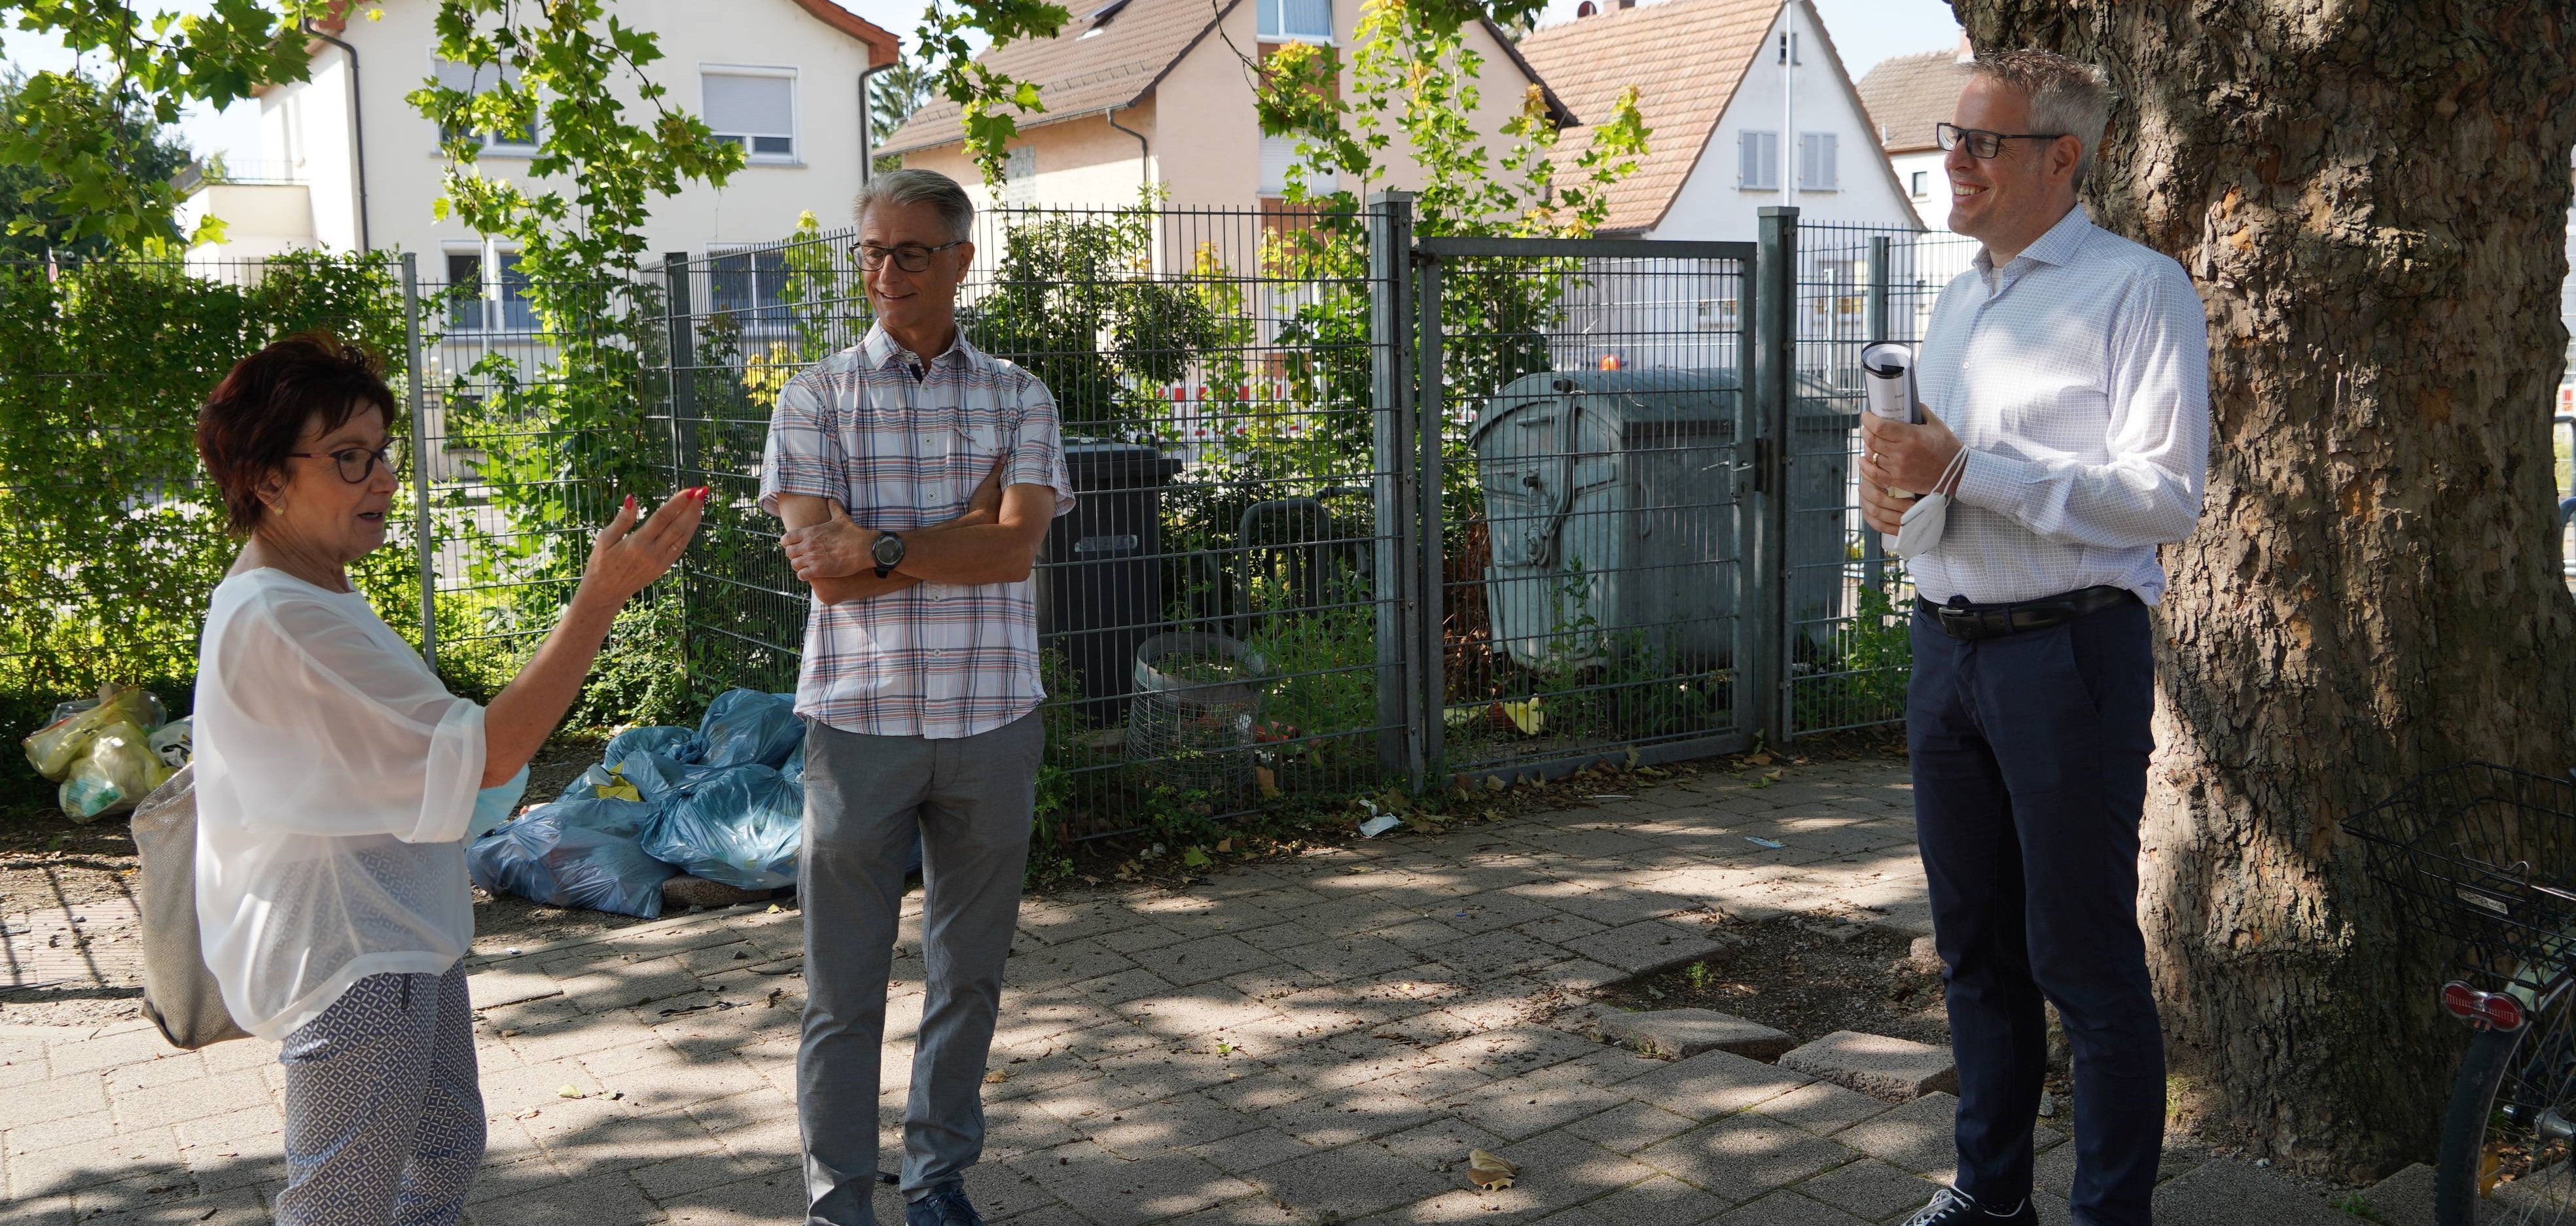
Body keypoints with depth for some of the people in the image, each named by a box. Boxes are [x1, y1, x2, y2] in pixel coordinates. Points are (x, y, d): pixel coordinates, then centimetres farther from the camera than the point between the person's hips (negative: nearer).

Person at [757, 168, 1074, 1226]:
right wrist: (970, 525, -12)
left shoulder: (1017, 399, 5)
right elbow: (828, 570, -10)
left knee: (970, 971, 14)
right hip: (859, 720, -2)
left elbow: (1016, 550, -10)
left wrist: (880, 549, -17)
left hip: (991, 720, 2)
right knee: (843, 988, 5)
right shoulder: (817, 397, 1)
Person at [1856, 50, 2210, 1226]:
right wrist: (1890, 477, 3)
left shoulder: (2137, 290, -7)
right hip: (1947, 645, 8)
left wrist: (1968, 464, -21)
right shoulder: (1959, 301, 17)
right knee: (1975, 946, 15)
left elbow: (2163, 495, -18)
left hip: (2070, 653, -7)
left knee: (2086, 959, -1)